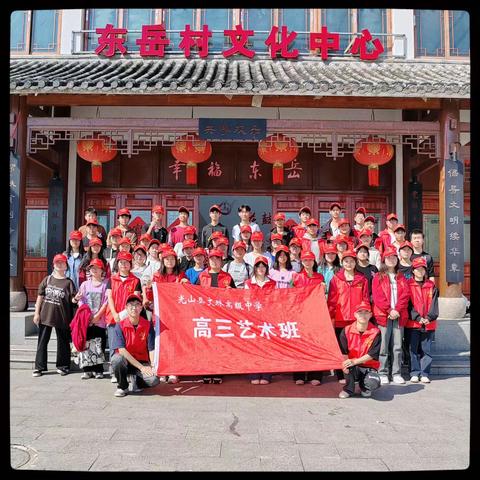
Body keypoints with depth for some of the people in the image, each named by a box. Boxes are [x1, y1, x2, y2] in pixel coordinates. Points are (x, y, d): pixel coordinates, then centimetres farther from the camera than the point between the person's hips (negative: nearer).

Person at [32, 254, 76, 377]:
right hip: (45, 315, 2)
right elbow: (40, 296, 7)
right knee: (42, 341, 6)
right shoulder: (47, 279, 6)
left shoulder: (68, 282, 0)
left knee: (63, 342, 8)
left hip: (62, 316, -2)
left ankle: (62, 366, 21)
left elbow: (73, 299, -3)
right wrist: (36, 313, 3)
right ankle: (39, 367, 14)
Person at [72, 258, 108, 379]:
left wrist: (97, 315, -11)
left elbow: (106, 302, -5)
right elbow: (81, 302, 8)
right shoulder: (85, 284, 12)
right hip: (86, 320, 3)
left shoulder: (105, 284, 1)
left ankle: (98, 370, 10)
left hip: (100, 320, -3)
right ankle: (87, 370, 12)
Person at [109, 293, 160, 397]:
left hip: (142, 361, 1)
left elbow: (152, 349, -5)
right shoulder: (120, 325, -9)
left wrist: (153, 367, -23)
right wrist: (141, 367, -21)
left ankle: (136, 380, 9)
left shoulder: (148, 325, -4)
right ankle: (122, 386, -5)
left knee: (154, 380, -27)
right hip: (125, 360, 0)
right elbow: (121, 350, -16)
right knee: (117, 359, -35)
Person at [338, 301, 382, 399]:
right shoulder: (346, 330, -5)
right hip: (353, 368, 1)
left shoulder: (375, 332, -10)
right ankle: (349, 389, -3)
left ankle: (363, 387, 10)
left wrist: (354, 361, -27)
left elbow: (372, 355, -15)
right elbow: (343, 351, -8)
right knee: (346, 365, -34)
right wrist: (345, 363, -30)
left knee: (374, 383, -31)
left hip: (369, 367, 0)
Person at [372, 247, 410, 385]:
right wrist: (389, 310, -14)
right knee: (384, 346, -2)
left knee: (397, 346, 4)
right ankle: (383, 373, 5)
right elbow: (377, 296, -4)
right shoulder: (378, 277, 6)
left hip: (399, 316, 3)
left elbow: (405, 295, 3)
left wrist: (397, 310, -11)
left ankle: (397, 373, 12)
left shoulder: (401, 278, 16)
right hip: (383, 316, -3)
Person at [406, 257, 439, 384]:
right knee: (413, 349, 1)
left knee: (426, 349, 6)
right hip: (412, 323, -2)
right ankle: (414, 373, 8)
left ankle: (425, 374, 13)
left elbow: (434, 304, 3)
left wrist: (429, 317, -12)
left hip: (429, 324, 2)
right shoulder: (408, 285, 1)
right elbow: (408, 304, -5)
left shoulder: (432, 286, 10)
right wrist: (417, 317, -15)